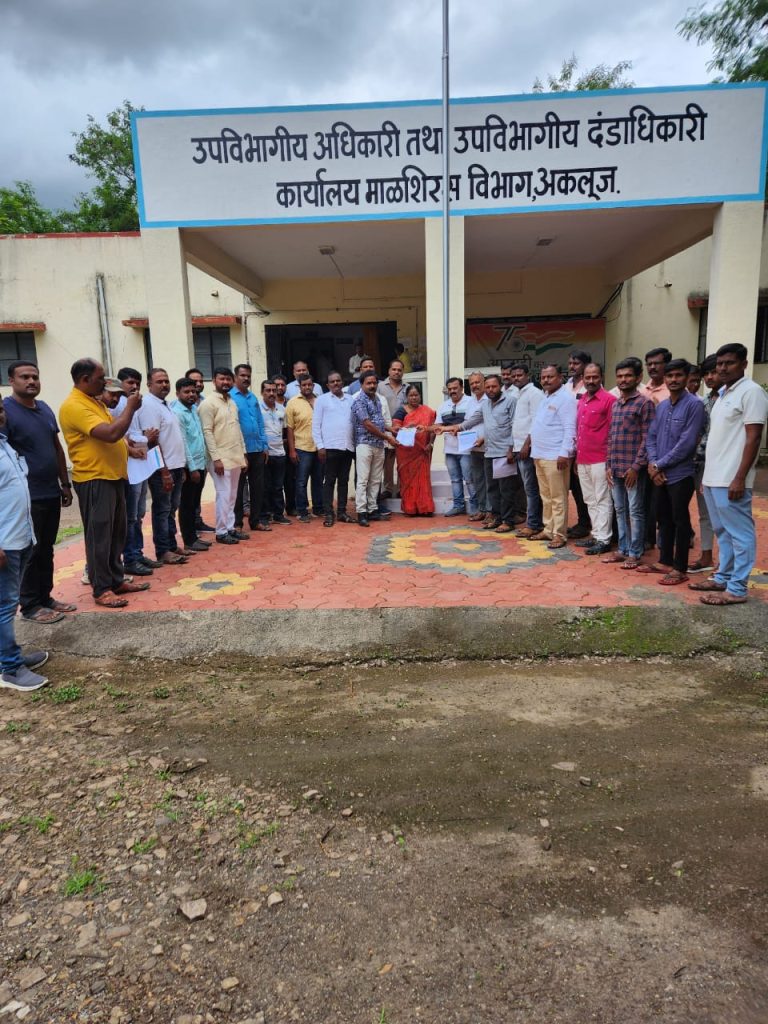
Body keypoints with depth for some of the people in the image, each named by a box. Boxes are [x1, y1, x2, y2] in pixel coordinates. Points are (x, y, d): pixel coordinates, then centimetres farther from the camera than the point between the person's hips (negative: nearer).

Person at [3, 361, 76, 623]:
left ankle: (45, 596, 26)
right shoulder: (6, 410, -12)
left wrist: (65, 484, 16)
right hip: (28, 497, -7)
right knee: (30, 552, 2)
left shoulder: (45, 409, 10)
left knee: (46, 549, 15)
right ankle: (30, 605, 14)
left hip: (51, 493, 7)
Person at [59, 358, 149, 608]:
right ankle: (101, 589, 6)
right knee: (99, 535, -3)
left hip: (112, 476, 10)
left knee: (116, 534, 14)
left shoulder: (93, 401, 15)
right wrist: (130, 407, -15)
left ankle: (117, 580, 24)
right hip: (94, 480, -10)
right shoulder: (74, 406, -17)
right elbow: (110, 433, -27)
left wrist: (130, 446, 11)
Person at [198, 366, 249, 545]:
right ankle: (221, 532, 3)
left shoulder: (232, 403, 15)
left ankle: (230, 528, 19)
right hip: (221, 458, -7)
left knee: (232, 495, 11)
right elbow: (207, 432, -15)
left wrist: (243, 453, 13)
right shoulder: (209, 403, -9)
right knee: (223, 495, -5)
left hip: (236, 457, 8)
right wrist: (216, 458, -19)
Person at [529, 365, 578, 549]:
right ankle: (548, 530, 22)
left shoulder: (565, 398, -9)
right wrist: (534, 449, 18)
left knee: (558, 498, -4)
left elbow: (570, 429, -17)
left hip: (555, 456, -9)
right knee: (546, 497, 14)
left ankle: (560, 534, 1)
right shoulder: (545, 398, 19)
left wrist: (564, 453, -22)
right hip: (540, 455, 9)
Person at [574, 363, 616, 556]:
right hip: (582, 460, 7)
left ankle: (604, 540, 4)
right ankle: (596, 535, 22)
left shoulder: (609, 400, -8)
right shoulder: (581, 401, 14)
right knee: (590, 501, 13)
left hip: (600, 460, -7)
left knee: (602, 501, -1)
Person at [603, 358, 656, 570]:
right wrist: (608, 465, 9)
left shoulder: (645, 403, -6)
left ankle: (635, 553, 8)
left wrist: (636, 467, -15)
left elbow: (647, 439, -11)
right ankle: (622, 550, 22)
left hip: (633, 468, -7)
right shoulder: (615, 405, 15)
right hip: (615, 468, 7)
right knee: (620, 510, 12)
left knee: (635, 511, 1)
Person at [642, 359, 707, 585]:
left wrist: (659, 465, -12)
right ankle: (665, 561, 27)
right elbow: (651, 436, 11)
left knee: (680, 521, 1)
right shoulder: (661, 406, 12)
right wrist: (652, 463, -6)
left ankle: (680, 568, 10)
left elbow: (686, 443, -17)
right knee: (663, 519, 15)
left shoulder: (694, 405, -10)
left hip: (680, 474, -7)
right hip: (660, 475, 7)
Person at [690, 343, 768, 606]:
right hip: (713, 477, 9)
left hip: (731, 479, -9)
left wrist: (739, 478, -19)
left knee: (740, 534, -1)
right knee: (723, 532, 16)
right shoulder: (722, 394, 17)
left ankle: (737, 589, 4)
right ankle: (723, 577, 26)